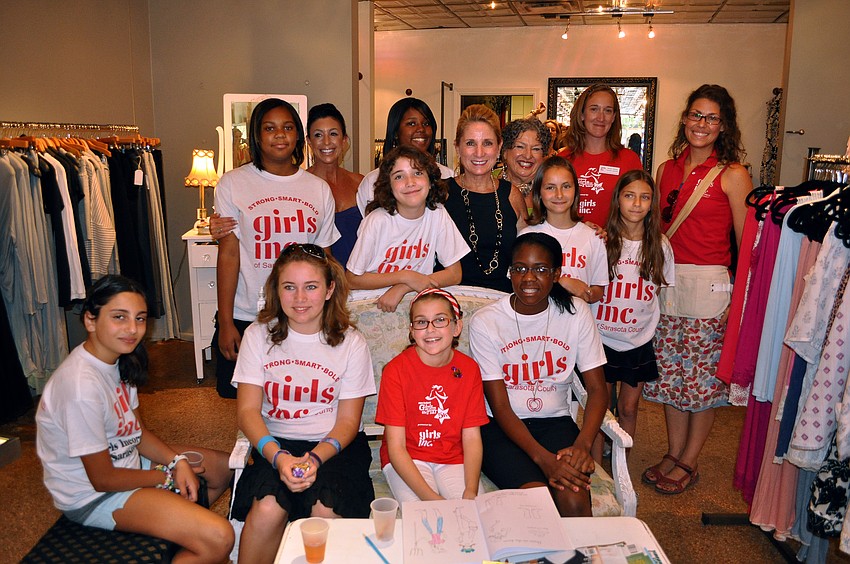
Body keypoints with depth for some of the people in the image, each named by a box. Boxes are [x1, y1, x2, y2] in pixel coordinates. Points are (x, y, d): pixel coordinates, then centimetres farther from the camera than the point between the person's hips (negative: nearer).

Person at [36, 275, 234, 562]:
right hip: (92, 495, -9)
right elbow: (102, 479, -22)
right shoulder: (81, 386, -30)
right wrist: (168, 476, -10)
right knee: (218, 538, -22)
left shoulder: (119, 360, -2)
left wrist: (177, 460, -10)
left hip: (125, 460, 9)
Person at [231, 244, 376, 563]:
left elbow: (348, 421, -2)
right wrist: (278, 456, -21)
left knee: (326, 511, -27)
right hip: (275, 443, 1)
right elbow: (247, 410, -3)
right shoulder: (258, 335, 0)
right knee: (268, 509, -27)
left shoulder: (350, 343, -2)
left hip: (334, 444, 0)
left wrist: (316, 457, -21)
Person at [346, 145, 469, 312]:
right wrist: (405, 276, -14)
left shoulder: (438, 214, -5)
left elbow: (454, 274, -3)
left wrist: (402, 288, -13)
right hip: (375, 304, -3)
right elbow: (352, 279, -9)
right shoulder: (377, 220, -13)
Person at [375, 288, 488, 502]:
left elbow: (472, 438, -4)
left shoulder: (469, 368, -4)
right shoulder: (396, 370, -14)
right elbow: (396, 447, -15)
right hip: (406, 460, -2)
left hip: (453, 459, 3)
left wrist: (471, 492, -20)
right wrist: (431, 498, -26)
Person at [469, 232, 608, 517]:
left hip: (556, 421, 2)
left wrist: (582, 444, -19)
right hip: (501, 426, -2)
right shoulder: (485, 321, -10)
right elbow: (500, 407, -11)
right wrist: (543, 458, -24)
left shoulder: (576, 313, -2)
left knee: (575, 501, -25)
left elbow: (597, 389, -1)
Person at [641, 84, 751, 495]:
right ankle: (673, 454, 26)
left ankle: (689, 462, 19)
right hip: (668, 280, 5)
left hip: (710, 283, -5)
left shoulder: (732, 175, -5)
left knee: (703, 378, 4)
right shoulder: (667, 170, 10)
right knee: (671, 373, 11)